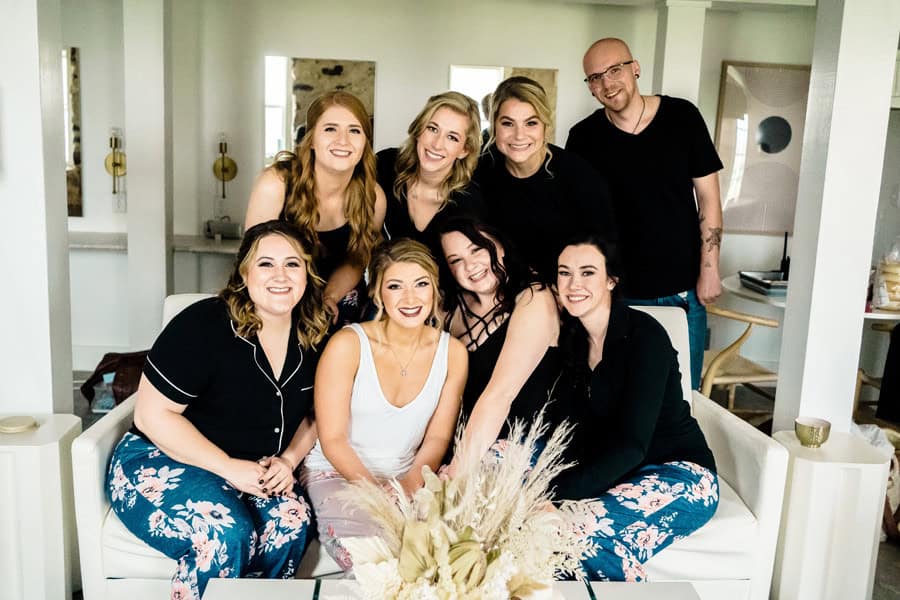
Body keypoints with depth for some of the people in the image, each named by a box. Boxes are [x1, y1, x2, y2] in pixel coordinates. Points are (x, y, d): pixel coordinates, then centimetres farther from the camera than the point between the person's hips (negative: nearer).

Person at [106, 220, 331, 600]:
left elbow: (311, 415, 13)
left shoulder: (311, 339, -1)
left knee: (292, 521, -25)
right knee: (226, 535, -31)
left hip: (255, 472, 5)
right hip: (160, 461, -4)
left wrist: (289, 460, -6)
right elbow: (153, 415, -16)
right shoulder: (203, 326, -17)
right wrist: (229, 467, -20)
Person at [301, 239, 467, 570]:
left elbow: (438, 437, 2)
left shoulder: (452, 352, -2)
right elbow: (332, 439, -12)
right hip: (336, 472, -3)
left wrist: (410, 484, -17)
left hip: (409, 478, 4)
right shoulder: (348, 344, -14)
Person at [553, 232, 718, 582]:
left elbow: (631, 445, -24)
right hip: (610, 471, 6)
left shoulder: (644, 334, -17)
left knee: (583, 530, -32)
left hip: (679, 473, -5)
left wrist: (557, 493, -32)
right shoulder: (572, 339, 4)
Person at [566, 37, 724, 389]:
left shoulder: (682, 117, -3)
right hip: (619, 293, 0)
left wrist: (709, 269, -3)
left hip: (683, 292, 0)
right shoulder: (584, 138, -3)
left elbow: (708, 196, 1)